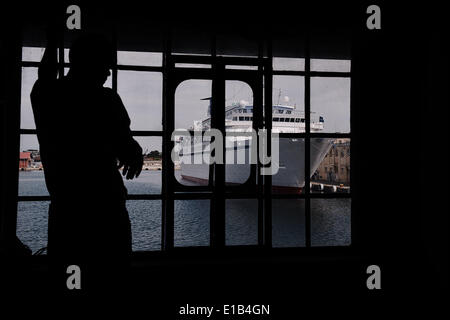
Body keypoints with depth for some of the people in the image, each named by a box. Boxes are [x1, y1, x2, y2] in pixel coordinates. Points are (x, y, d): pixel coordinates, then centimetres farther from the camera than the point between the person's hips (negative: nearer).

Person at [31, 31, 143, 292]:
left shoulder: (44, 94, 4)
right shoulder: (105, 99, -13)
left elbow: (46, 72, 28)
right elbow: (127, 151, -14)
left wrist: (52, 42, 46)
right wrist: (137, 154, 10)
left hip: (62, 210, 6)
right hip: (105, 212, -5)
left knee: (66, 283, 17)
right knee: (106, 285, 7)